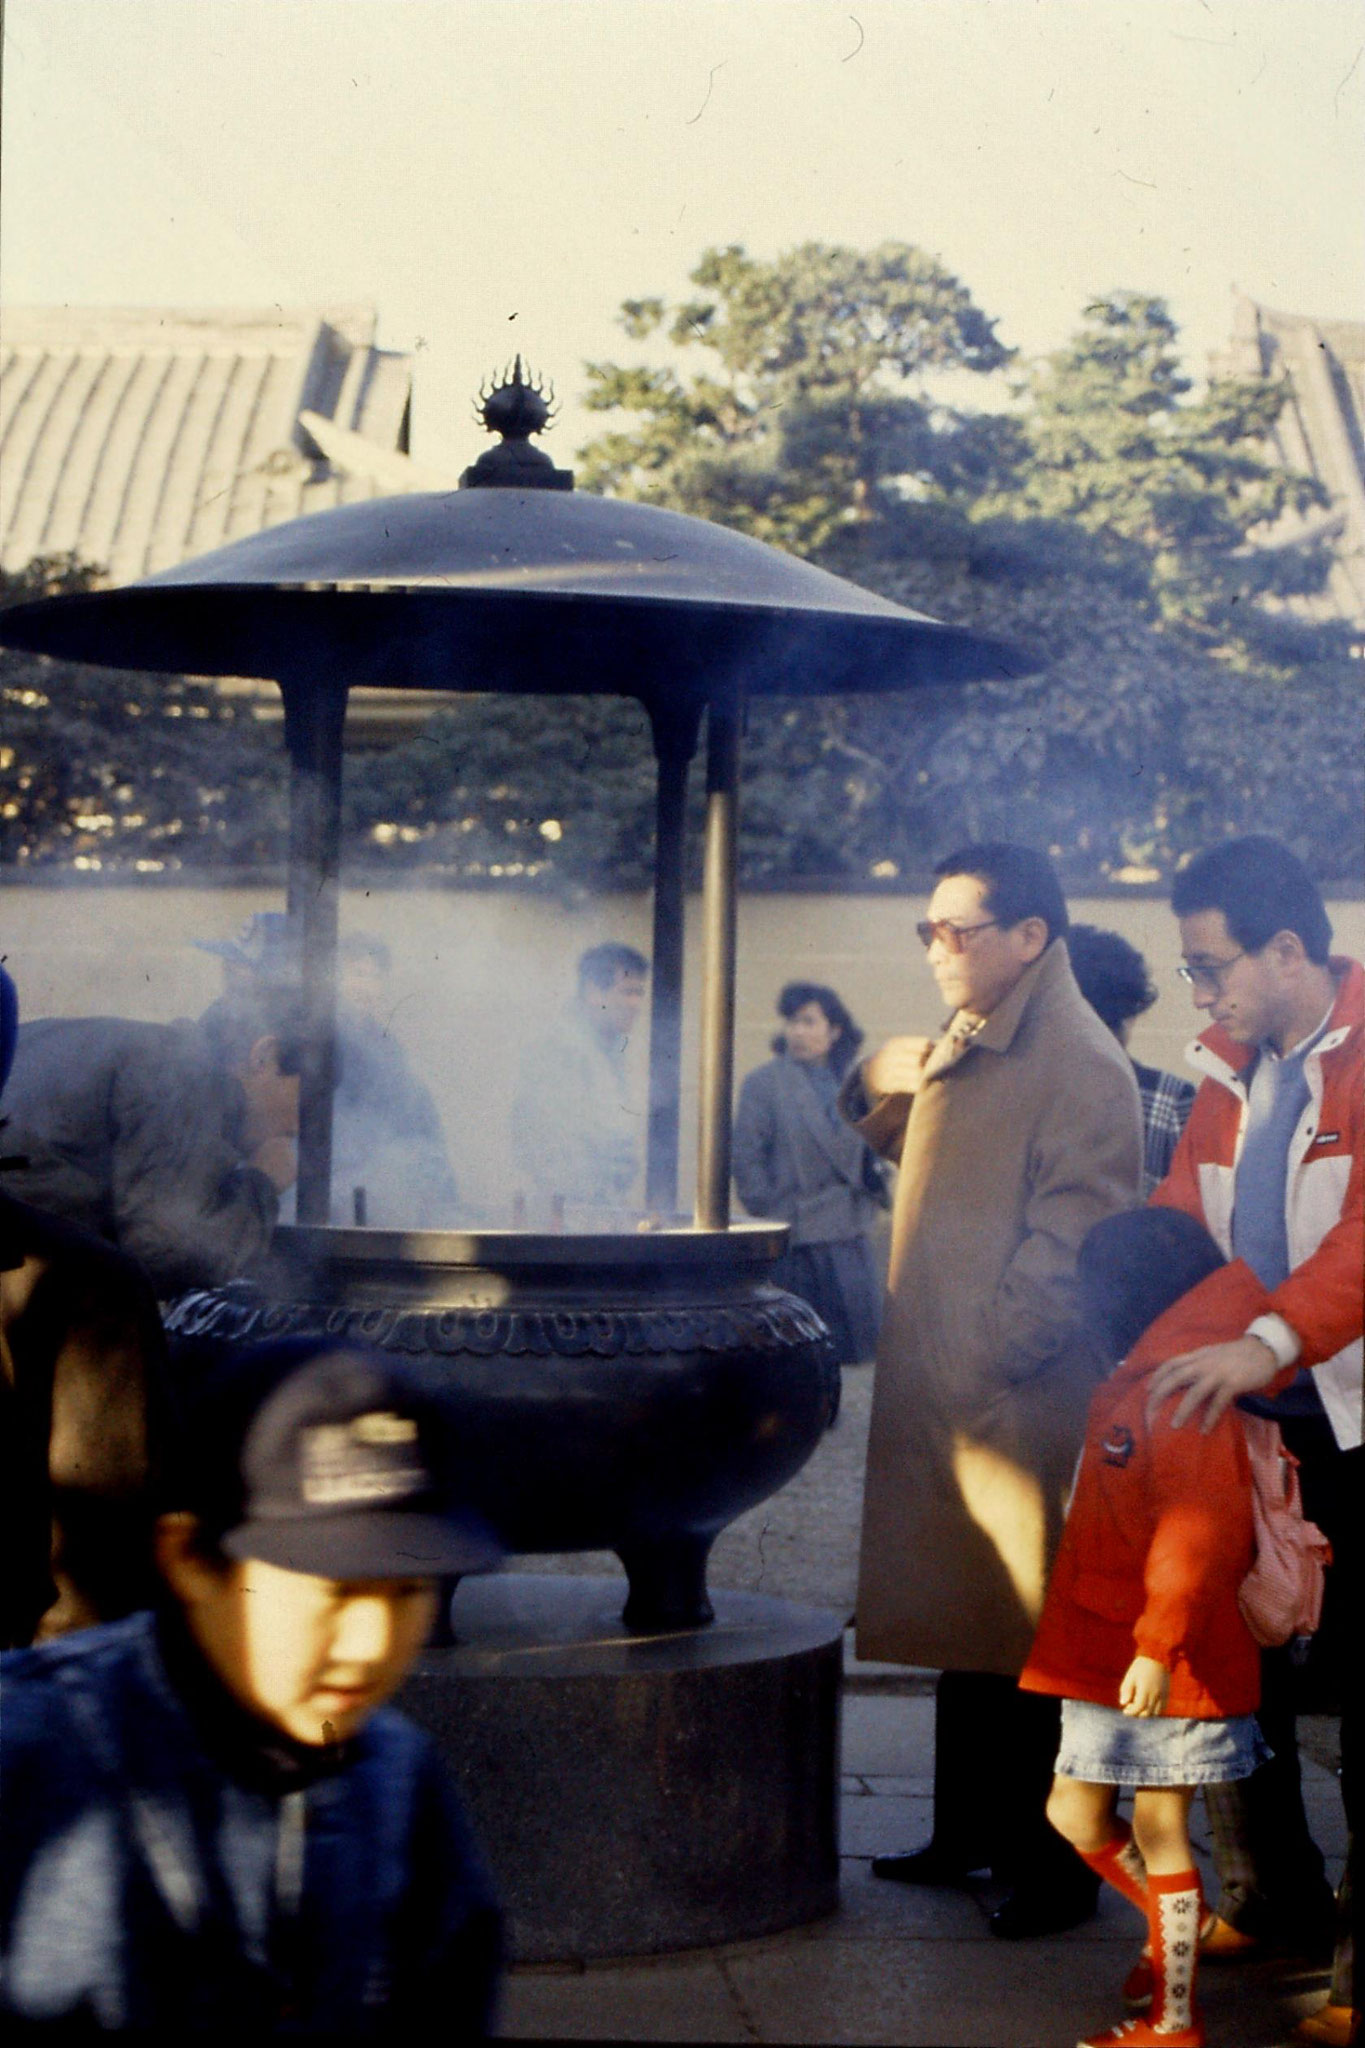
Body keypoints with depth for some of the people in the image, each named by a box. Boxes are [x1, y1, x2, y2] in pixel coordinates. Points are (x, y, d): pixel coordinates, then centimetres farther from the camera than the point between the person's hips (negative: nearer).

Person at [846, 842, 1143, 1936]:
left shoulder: (1079, 1064, -14)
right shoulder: (968, 1048, 16)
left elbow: (1070, 1241, -20)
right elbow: (886, 1136, 31)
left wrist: (987, 1356, -21)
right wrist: (888, 1078, 9)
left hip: (1026, 1404, -9)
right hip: (941, 1394, 9)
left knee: (1036, 1648, -2)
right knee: (965, 1625, 17)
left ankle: (1056, 1870, 6)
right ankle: (970, 1832, 28)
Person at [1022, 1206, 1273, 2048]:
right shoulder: (1129, 1385, 13)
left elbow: (1199, 1528, -27)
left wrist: (1159, 1645, -30)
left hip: (1168, 1666, -9)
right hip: (1104, 1654, 9)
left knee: (1158, 1829, 2)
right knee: (1076, 1814, 14)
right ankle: (1182, 1924, 34)